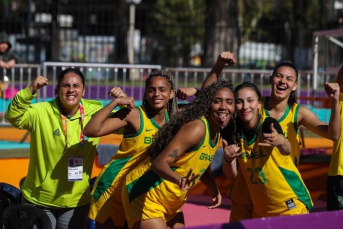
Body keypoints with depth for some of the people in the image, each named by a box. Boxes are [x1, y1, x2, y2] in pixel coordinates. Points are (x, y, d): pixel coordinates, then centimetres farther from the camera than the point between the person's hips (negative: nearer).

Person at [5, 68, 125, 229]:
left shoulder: (94, 113, -5)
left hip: (76, 202, 2)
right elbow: (13, 117, -25)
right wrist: (30, 91, -39)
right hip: (39, 201, -2)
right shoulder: (41, 112, -12)